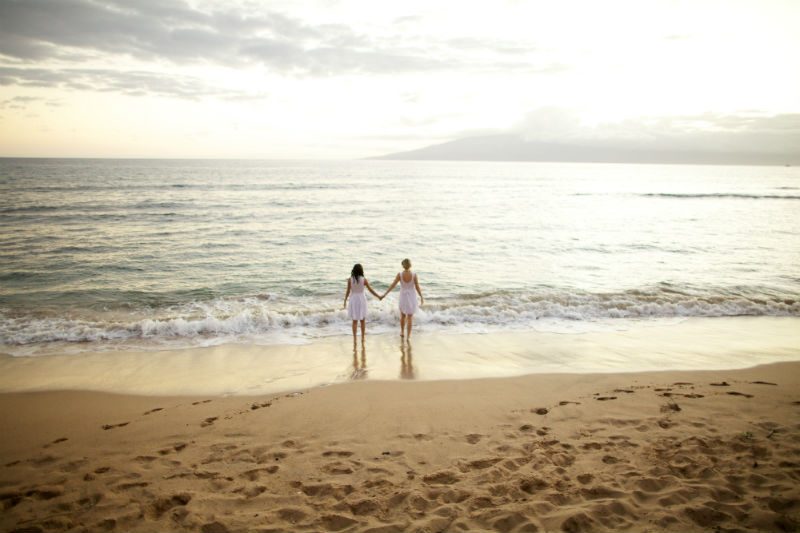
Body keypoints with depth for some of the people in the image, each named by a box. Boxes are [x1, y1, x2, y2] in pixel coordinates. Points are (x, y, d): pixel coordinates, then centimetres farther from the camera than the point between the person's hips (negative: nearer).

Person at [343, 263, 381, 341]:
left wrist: (345, 301, 6)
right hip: (362, 299, 0)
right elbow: (371, 290, -4)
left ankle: (354, 338, 4)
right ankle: (362, 338, 19)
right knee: (362, 321, 14)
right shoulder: (364, 279, -10)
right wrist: (379, 297, 8)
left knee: (354, 321, 8)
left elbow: (348, 292, -5)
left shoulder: (350, 280, -8)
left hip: (354, 300, 0)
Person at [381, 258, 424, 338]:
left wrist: (384, 294, -6)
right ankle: (408, 335, 11)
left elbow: (392, 285, -13)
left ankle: (402, 332, 35)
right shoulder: (414, 275, -16)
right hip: (412, 297, -1)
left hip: (403, 297, 1)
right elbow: (417, 287, -11)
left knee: (402, 315, 25)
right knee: (410, 317, 11)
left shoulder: (400, 274, -16)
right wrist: (421, 297, 2)